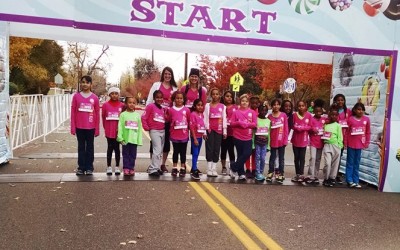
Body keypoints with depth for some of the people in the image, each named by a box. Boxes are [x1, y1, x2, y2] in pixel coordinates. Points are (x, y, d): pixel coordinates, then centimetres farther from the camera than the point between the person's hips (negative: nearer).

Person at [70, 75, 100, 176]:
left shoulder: (95, 98, 0)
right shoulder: (76, 96, 1)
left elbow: (97, 114, 2)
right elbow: (73, 113, 2)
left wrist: (97, 129, 1)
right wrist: (73, 128, -2)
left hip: (91, 127, 0)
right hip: (79, 127, 1)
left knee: (90, 147, 7)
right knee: (81, 147, 9)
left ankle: (89, 168, 15)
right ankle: (81, 167, 16)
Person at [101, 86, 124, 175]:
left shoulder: (122, 105, 0)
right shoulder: (105, 105, 0)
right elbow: (103, 117, 6)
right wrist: (105, 127, 9)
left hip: (118, 130, 0)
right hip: (109, 131, 0)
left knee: (117, 148, 7)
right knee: (110, 148, 8)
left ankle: (117, 167, 16)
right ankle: (109, 167, 17)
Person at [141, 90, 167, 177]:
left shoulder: (163, 109, 13)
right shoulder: (150, 106, -8)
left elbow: (165, 120, 12)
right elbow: (143, 117, -10)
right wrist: (146, 128, -9)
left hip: (163, 131, 7)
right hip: (154, 131, -7)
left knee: (160, 151, 12)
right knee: (157, 150, -12)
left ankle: (158, 168, 23)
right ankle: (153, 169, -7)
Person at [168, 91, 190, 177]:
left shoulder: (187, 110, -1)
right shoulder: (171, 110, -1)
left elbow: (189, 121, 4)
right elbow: (169, 121, 6)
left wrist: (187, 130, 1)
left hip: (184, 135, 0)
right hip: (174, 135, 0)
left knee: (183, 152, 8)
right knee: (176, 151, 10)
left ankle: (183, 168, 19)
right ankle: (174, 168, 20)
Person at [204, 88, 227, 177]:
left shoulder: (223, 106, 10)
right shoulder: (208, 105, 6)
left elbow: (224, 119, 8)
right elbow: (205, 118, 1)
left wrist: (225, 131, 3)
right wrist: (205, 130, -7)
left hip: (219, 130, 2)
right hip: (210, 129, -2)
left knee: (216, 149, 3)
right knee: (210, 149, -3)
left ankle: (214, 169, 8)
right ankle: (209, 169, 1)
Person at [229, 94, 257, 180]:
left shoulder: (252, 112, 3)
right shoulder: (236, 112, 1)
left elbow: (255, 124, -1)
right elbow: (232, 123, 0)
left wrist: (247, 124, -17)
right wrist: (239, 123, -17)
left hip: (248, 137, 1)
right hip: (237, 137, -1)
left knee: (247, 153, -9)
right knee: (240, 155, 6)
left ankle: (233, 166, 8)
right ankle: (241, 173, 17)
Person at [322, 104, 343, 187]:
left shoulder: (338, 125, 3)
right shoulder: (325, 125, 10)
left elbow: (340, 137, -1)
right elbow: (323, 135, 18)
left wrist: (339, 146, -7)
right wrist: (324, 138, -1)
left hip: (336, 146, 0)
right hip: (327, 145, 0)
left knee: (335, 164, 5)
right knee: (327, 163, -9)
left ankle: (332, 178, 16)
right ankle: (326, 179, 4)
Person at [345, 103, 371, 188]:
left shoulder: (366, 119, 1)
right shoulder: (350, 119, -5)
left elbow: (368, 132, 6)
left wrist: (367, 143, 4)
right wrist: (345, 142, -3)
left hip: (360, 144, 2)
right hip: (351, 144, -2)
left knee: (357, 163, 10)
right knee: (350, 163, 5)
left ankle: (356, 180, 16)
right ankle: (349, 180, 9)